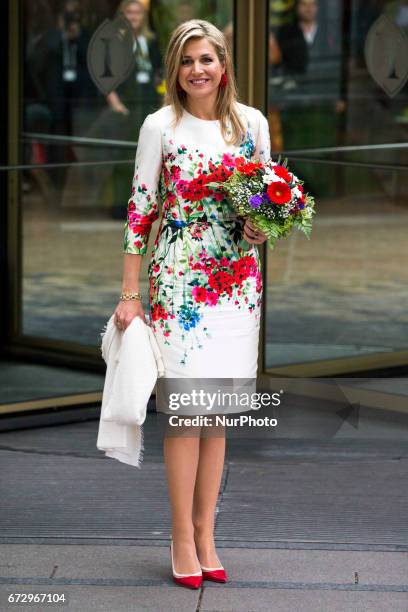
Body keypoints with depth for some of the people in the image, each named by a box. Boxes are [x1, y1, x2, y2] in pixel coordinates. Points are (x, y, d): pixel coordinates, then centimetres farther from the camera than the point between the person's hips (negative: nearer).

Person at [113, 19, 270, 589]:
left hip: (238, 281, 3)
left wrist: (261, 227, -8)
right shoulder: (161, 126, -4)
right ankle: (183, 537, 6)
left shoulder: (253, 123, 4)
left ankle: (205, 532, 17)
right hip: (178, 281, -3)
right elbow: (140, 210, -3)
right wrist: (130, 295, -5)